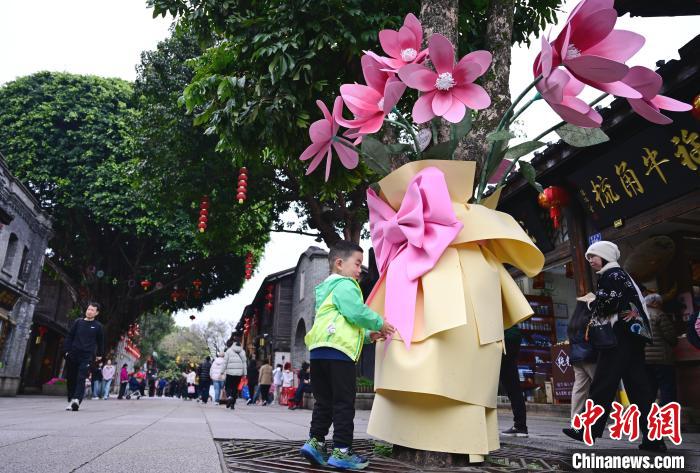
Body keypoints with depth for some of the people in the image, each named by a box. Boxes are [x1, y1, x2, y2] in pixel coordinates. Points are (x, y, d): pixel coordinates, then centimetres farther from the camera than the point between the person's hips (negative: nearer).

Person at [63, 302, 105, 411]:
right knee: (70, 379, 6)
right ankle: (71, 400, 17)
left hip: (87, 357, -3)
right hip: (73, 355, 3)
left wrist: (99, 354, 13)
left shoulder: (98, 326, 5)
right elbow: (69, 337, 10)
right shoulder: (78, 322, 9)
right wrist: (67, 350, 2)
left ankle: (76, 400, -26)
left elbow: (101, 342, 13)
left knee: (81, 379, -15)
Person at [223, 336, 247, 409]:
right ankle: (232, 404, 12)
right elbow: (244, 363, 5)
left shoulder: (229, 351, -3)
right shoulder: (242, 352, 4)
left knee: (228, 386, 10)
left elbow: (225, 362, -2)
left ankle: (229, 397, -18)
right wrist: (245, 373, 10)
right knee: (235, 388, 11)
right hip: (239, 373, 2)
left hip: (230, 373, -2)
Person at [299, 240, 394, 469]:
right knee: (344, 403, -2)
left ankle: (315, 442, 13)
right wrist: (379, 323, 0)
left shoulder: (327, 289, 28)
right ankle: (341, 452, 2)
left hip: (319, 352, 10)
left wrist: (367, 334, 21)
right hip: (338, 352, -9)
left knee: (324, 402, 15)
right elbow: (357, 313, -18)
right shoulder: (345, 285, -5)